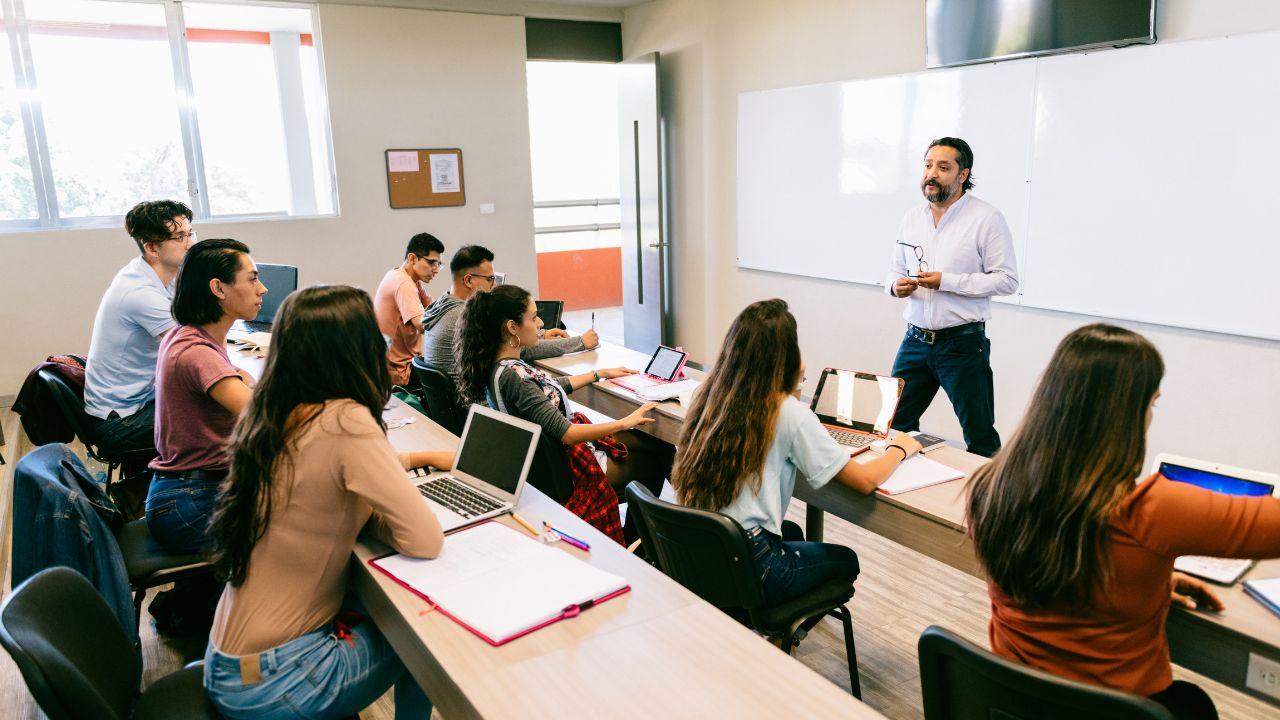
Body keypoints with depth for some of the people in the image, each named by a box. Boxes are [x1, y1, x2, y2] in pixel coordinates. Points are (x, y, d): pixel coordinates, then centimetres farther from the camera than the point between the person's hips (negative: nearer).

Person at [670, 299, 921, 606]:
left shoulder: (709, 393, -1)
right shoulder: (789, 413, -18)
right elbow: (866, 481, -12)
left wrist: (791, 387, 21)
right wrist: (900, 448, 6)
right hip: (745, 566, -6)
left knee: (791, 531, 35)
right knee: (845, 560, 23)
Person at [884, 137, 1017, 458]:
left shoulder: (987, 218, -7)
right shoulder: (911, 218, 10)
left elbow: (1007, 280, -11)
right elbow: (895, 271, 17)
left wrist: (947, 281, -19)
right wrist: (896, 285, -8)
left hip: (962, 343, -5)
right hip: (915, 340, 5)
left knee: (980, 438, 5)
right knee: (895, 426, 9)